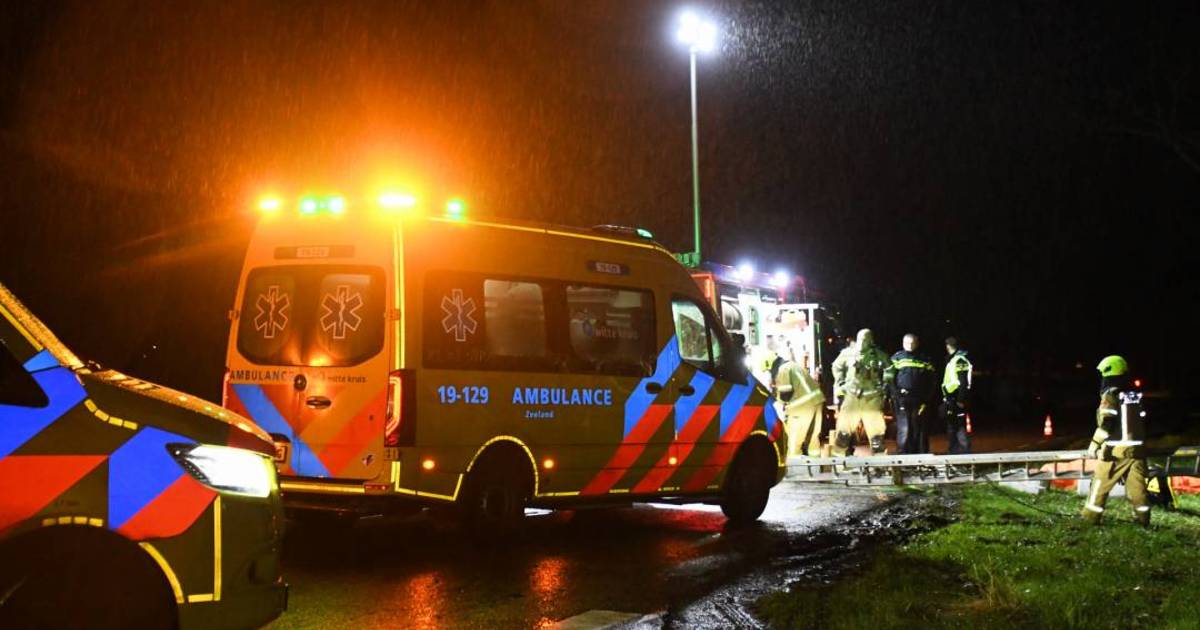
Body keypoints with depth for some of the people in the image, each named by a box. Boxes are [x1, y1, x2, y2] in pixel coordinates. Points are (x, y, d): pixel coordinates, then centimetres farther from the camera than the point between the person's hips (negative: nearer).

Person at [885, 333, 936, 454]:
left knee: (919, 430, 4)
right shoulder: (896, 358, 6)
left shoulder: (924, 361, 13)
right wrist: (895, 396, -9)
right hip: (902, 400, -2)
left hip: (919, 402, 2)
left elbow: (930, 382, 12)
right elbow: (888, 379, 1)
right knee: (904, 430, -7)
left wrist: (926, 401, 3)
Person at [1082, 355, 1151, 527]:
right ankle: (1143, 521, 8)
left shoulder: (1111, 395, -10)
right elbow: (1140, 422, 15)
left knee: (1100, 485, 4)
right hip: (1136, 448, 6)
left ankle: (1090, 519, 7)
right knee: (1137, 487, 8)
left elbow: (1105, 424, -15)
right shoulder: (1136, 396, 10)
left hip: (1115, 450, -6)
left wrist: (1094, 444, -8)